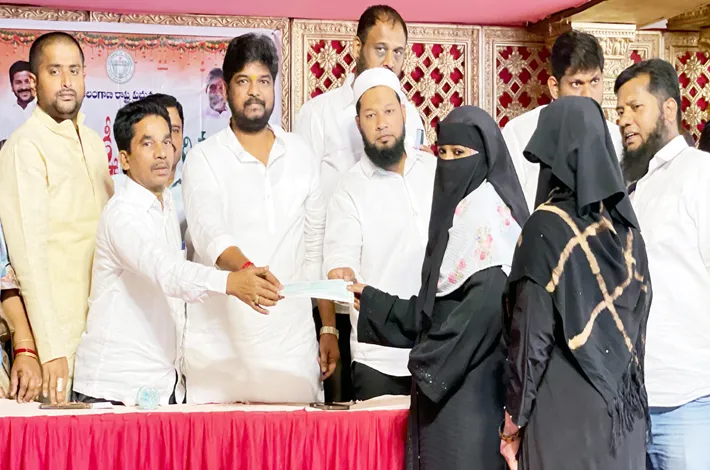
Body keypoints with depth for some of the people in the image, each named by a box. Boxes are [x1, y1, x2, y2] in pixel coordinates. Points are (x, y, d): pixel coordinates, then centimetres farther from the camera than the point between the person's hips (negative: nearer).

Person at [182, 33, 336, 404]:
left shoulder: (301, 156, 11)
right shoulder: (205, 158, -1)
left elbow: (316, 247, 14)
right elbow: (207, 231, -18)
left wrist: (329, 327, 10)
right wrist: (245, 269, -38)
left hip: (292, 341, 3)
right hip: (220, 342, -3)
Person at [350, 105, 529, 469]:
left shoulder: (488, 210, -10)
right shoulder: (458, 210, 18)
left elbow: (489, 298, -21)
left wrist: (428, 359, -15)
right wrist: (372, 302, 17)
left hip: (472, 383, -9)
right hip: (444, 378, 9)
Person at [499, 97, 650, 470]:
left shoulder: (548, 225, -11)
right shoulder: (625, 223, 6)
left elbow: (530, 334, -12)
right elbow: (639, 316, 10)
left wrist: (513, 421, -6)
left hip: (563, 409, -6)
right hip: (624, 407, 6)